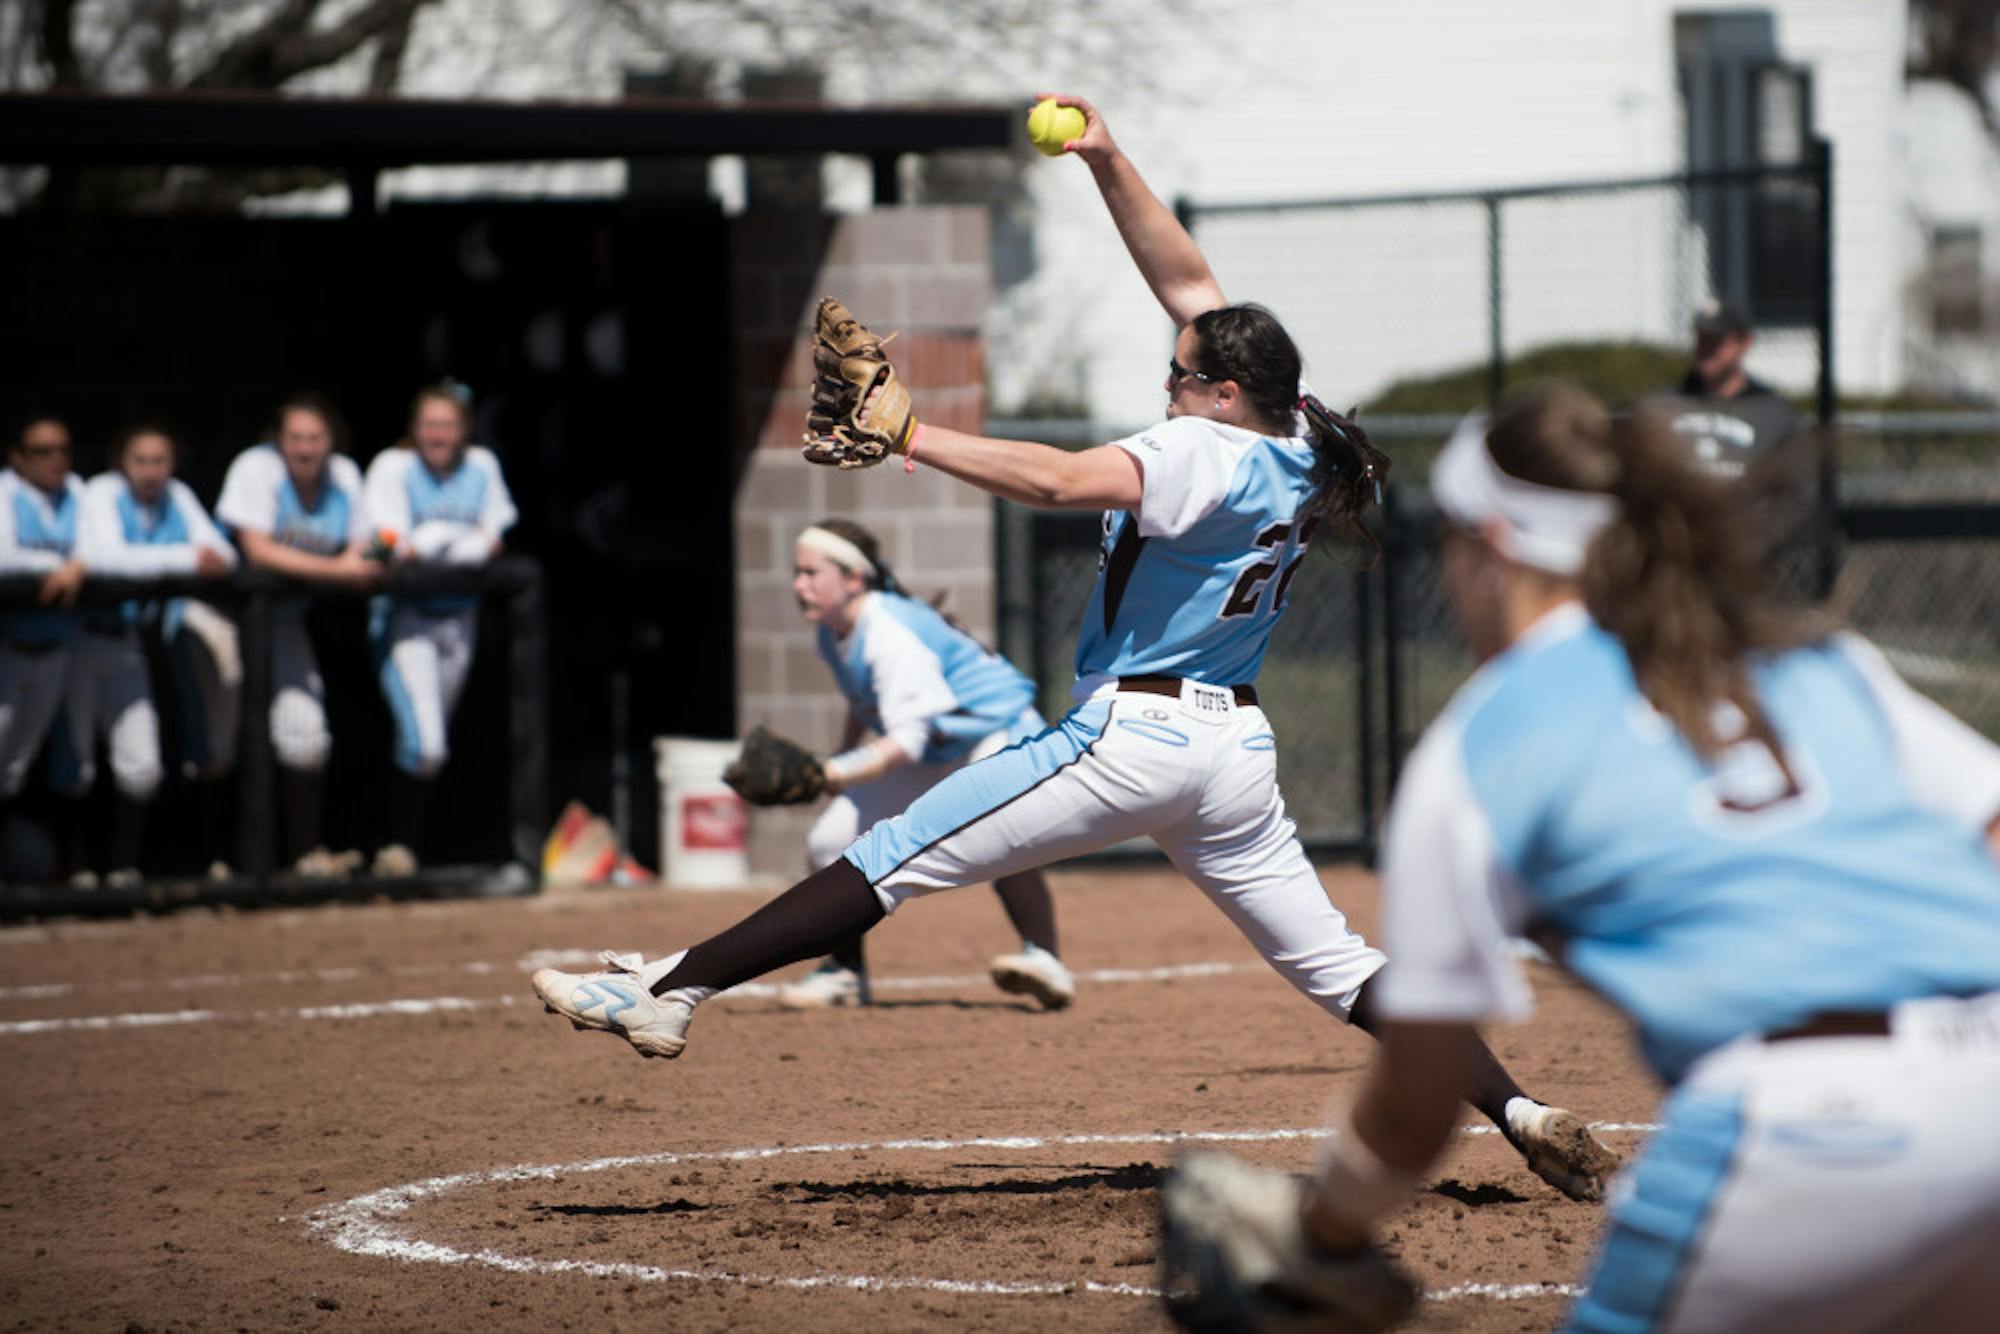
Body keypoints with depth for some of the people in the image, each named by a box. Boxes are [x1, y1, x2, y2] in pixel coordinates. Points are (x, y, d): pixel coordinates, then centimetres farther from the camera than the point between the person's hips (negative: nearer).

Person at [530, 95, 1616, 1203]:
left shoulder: (1206, 454, -16)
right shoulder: (1293, 441, 7)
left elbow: (1060, 481, -32)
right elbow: (1188, 284, 13)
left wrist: (910, 436, -31)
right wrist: (1108, 164, 9)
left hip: (1131, 737, -8)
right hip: (1235, 749, 8)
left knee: (896, 858, -7)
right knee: (1332, 963, 12)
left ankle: (671, 989, -9)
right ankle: (1518, 1112, 2)